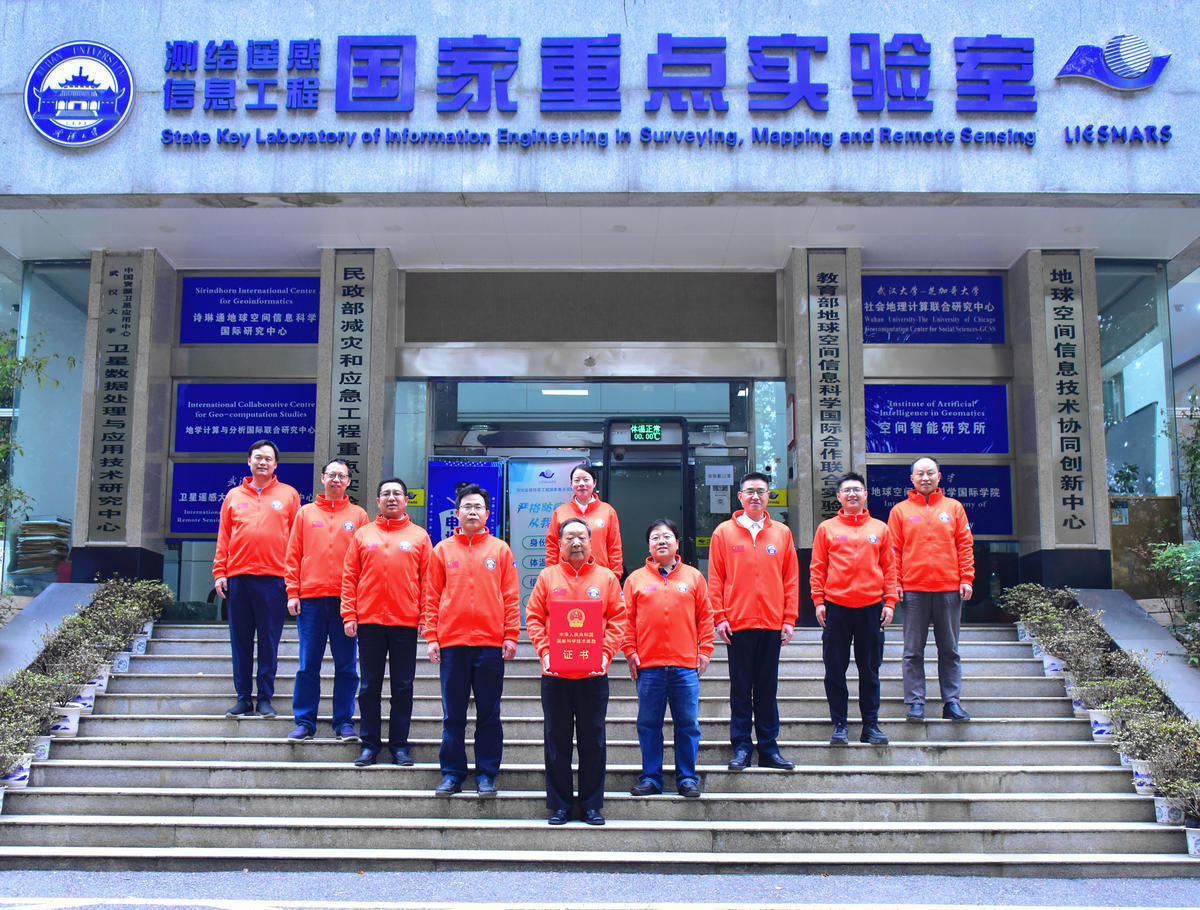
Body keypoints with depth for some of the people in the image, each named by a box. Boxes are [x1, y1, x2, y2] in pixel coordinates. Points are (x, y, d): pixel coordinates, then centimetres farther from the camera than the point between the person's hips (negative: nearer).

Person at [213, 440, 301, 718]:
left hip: (273, 578, -2)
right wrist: (219, 572, 4)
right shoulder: (234, 496, 14)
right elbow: (224, 537, 13)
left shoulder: (288, 495, 8)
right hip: (238, 577, 2)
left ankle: (265, 698, 9)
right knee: (240, 640, 5)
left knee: (269, 640, 1)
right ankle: (243, 698, 12)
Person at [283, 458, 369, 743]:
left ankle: (344, 722, 10)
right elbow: (293, 556, 9)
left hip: (346, 600, 0)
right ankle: (304, 722, 10)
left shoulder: (358, 515, 9)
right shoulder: (306, 513, 12)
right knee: (308, 663, 2)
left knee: (346, 665, 2)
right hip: (311, 598, 1)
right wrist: (292, 593, 0)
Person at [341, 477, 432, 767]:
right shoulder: (363, 534, 9)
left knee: (403, 686, 4)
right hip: (368, 622, 1)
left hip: (406, 622, -1)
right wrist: (349, 614, -1)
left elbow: (427, 579, 5)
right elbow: (350, 577, 7)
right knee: (369, 686, 6)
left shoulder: (419, 536, 8)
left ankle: (400, 744, 13)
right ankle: (370, 744, 14)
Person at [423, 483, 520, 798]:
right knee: (453, 715, 6)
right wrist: (431, 637, -1)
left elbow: (511, 596, 4)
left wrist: (511, 635, -3)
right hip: (452, 643, 1)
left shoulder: (500, 550, 7)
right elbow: (432, 597, 7)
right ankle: (452, 774, 15)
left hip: (491, 643, 0)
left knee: (489, 714, 5)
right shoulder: (442, 550, 8)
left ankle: (486, 774, 13)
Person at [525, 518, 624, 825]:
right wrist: (544, 652, -9)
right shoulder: (548, 576, 7)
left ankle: (592, 805, 14)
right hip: (555, 674, 0)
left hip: (594, 675, 0)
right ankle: (559, 805, 14)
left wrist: (606, 653, -9)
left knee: (593, 739, 5)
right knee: (557, 740, 5)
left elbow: (617, 619, 4)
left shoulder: (606, 578, 7)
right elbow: (533, 617, 4)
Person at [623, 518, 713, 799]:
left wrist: (704, 650, 2)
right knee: (648, 725, 6)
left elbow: (705, 616, 8)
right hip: (648, 666, 0)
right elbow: (627, 619, 6)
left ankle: (687, 778, 14)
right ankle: (650, 778, 16)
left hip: (685, 665, 0)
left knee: (687, 724, 3)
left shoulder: (694, 576, 8)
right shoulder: (636, 579, 7)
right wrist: (630, 651, -1)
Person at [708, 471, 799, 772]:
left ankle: (769, 748, 14)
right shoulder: (724, 532, 3)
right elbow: (715, 579, 2)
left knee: (768, 688, 8)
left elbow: (791, 578, 7)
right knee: (740, 688, 4)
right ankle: (741, 747, 11)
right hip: (737, 623, -1)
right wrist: (719, 616, -5)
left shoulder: (782, 533, 7)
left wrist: (789, 618, 2)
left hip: (772, 623, 2)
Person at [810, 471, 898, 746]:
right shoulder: (826, 528, 7)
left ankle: (871, 724, 14)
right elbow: (817, 568, 5)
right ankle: (839, 725, 10)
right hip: (836, 607, -1)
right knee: (835, 669, 2)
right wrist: (818, 601, -3)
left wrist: (889, 602, 1)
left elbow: (890, 568, 9)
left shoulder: (880, 529, 10)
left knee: (870, 669, 6)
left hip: (871, 607, 1)